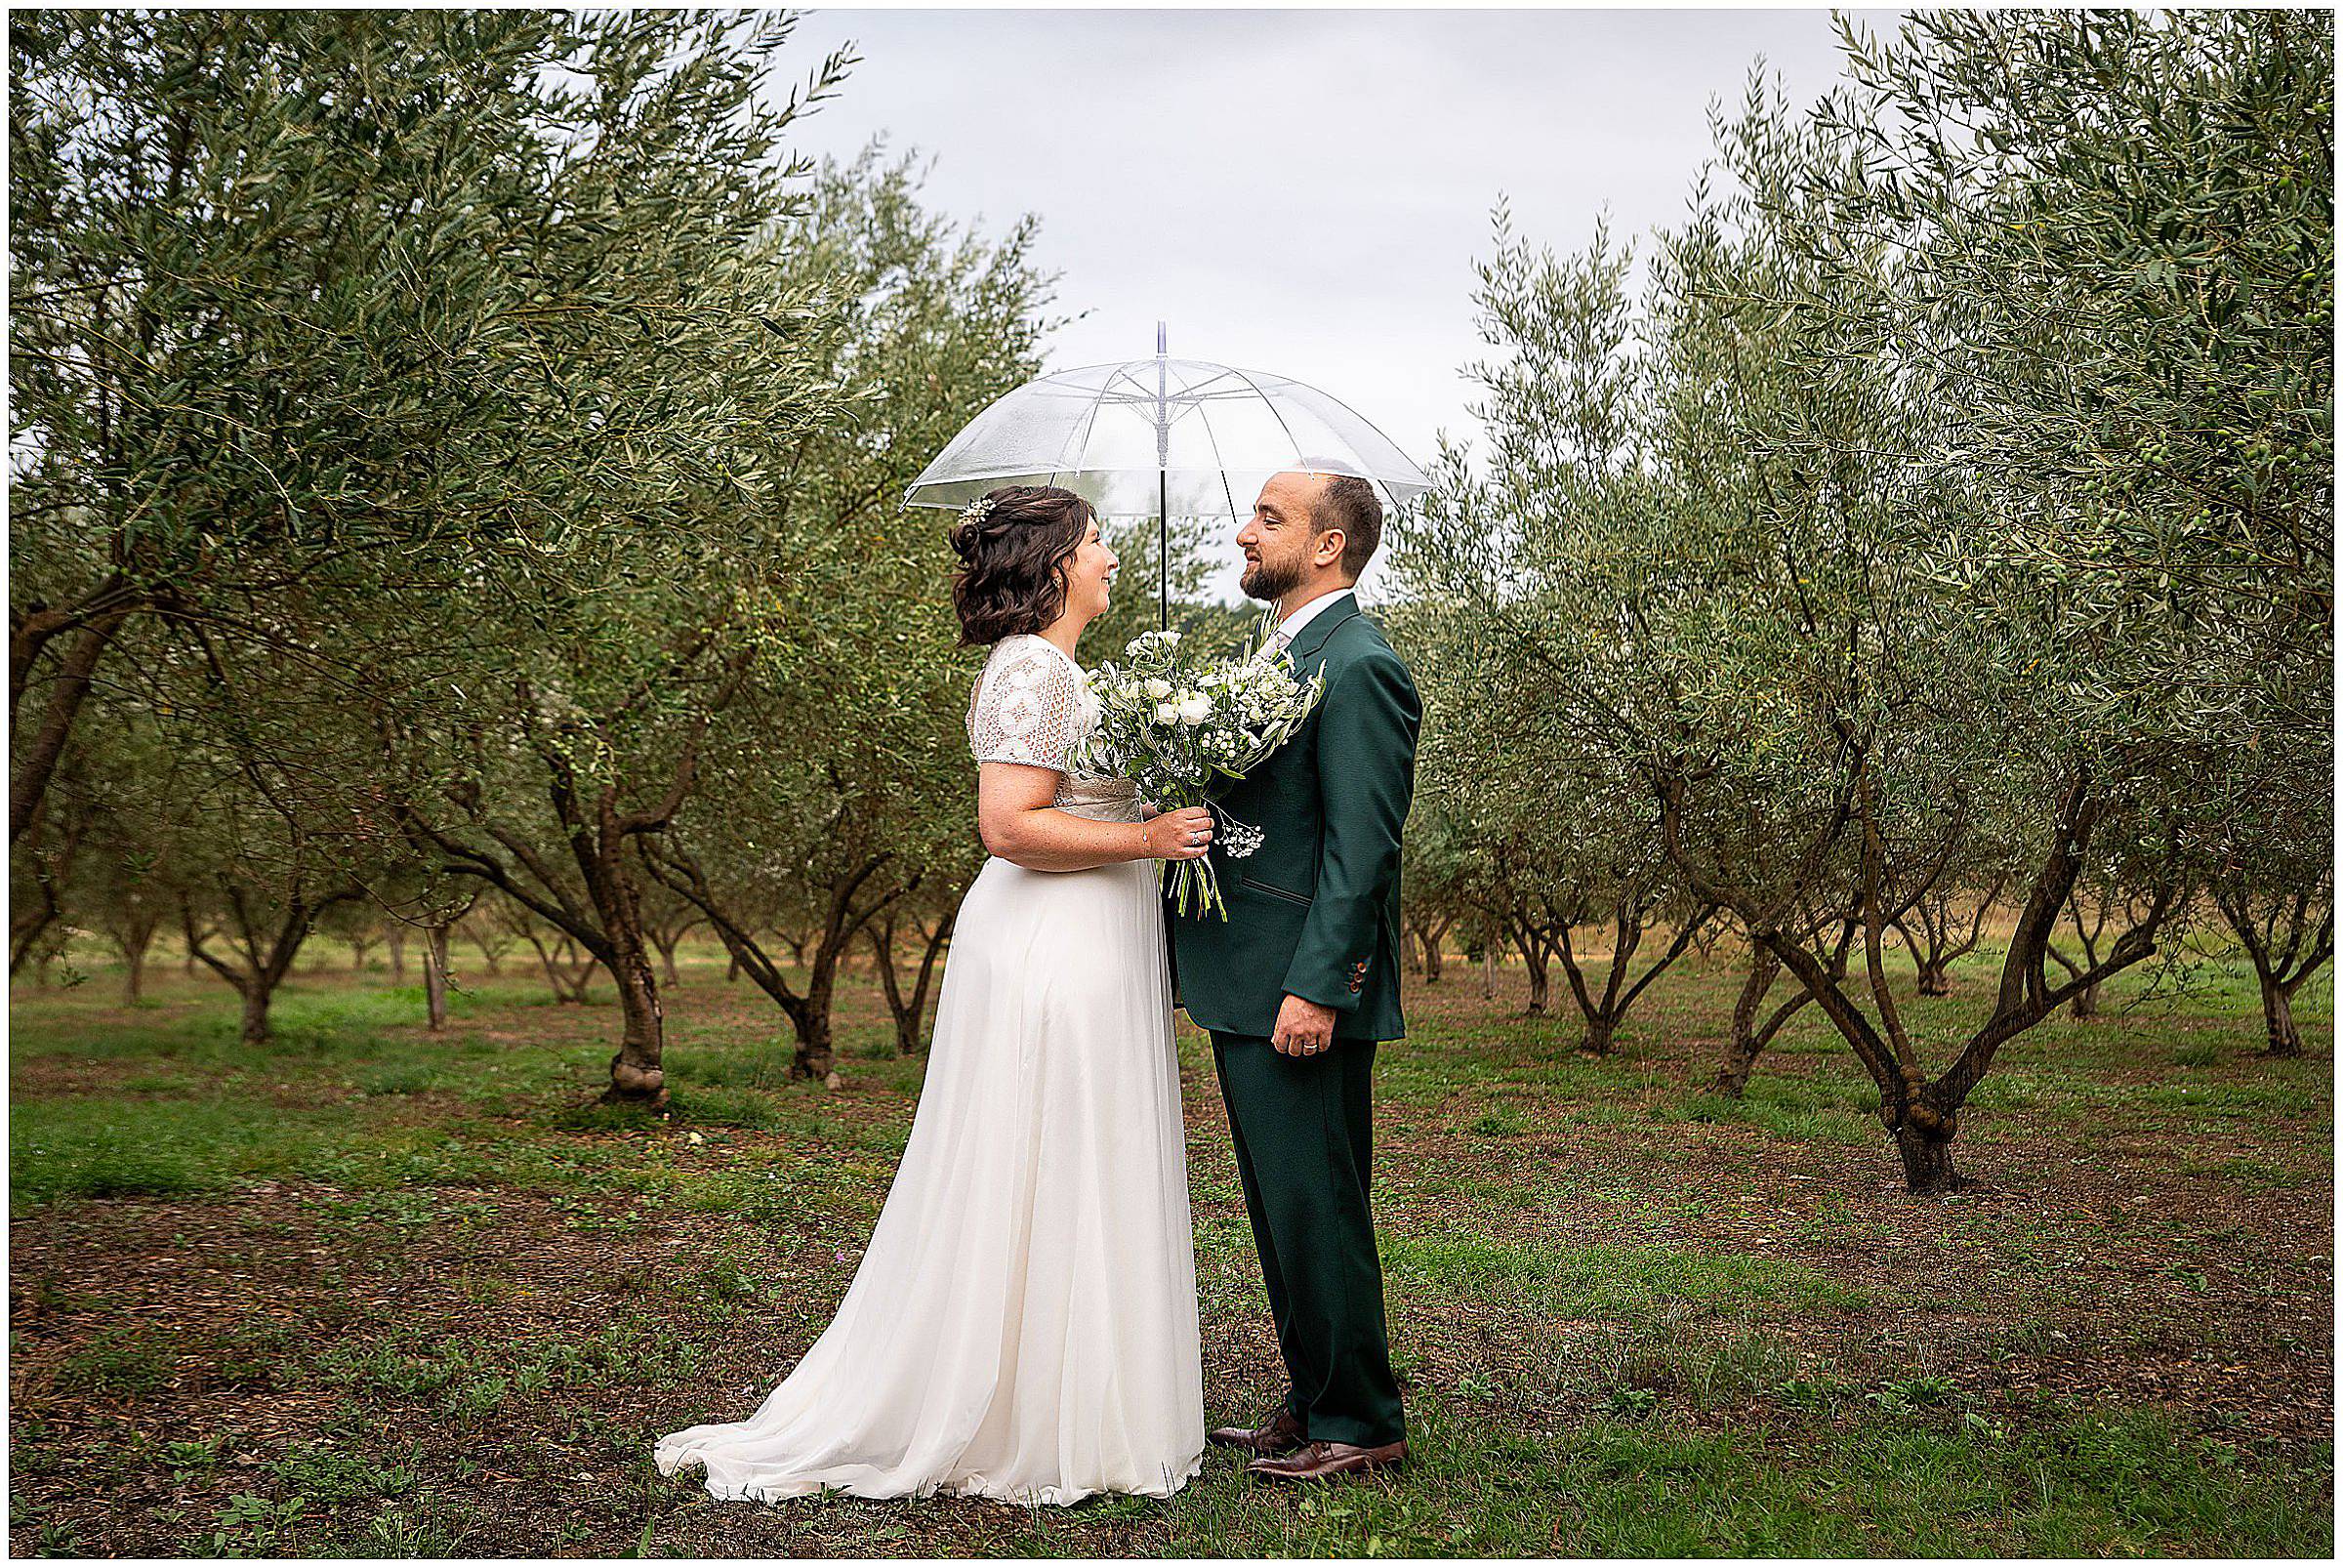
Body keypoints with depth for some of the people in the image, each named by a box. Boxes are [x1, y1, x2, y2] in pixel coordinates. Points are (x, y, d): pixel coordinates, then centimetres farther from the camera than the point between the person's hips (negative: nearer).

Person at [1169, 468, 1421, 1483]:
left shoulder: (1359, 667, -14)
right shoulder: (1278, 656, 17)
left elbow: (1361, 847, -20)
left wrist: (1316, 987, -23)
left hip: (1301, 994, -10)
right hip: (1246, 988, 10)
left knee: (1315, 1210, -2)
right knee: (1282, 1212, 16)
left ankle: (1362, 1425, 9)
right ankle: (1314, 1406, 27)